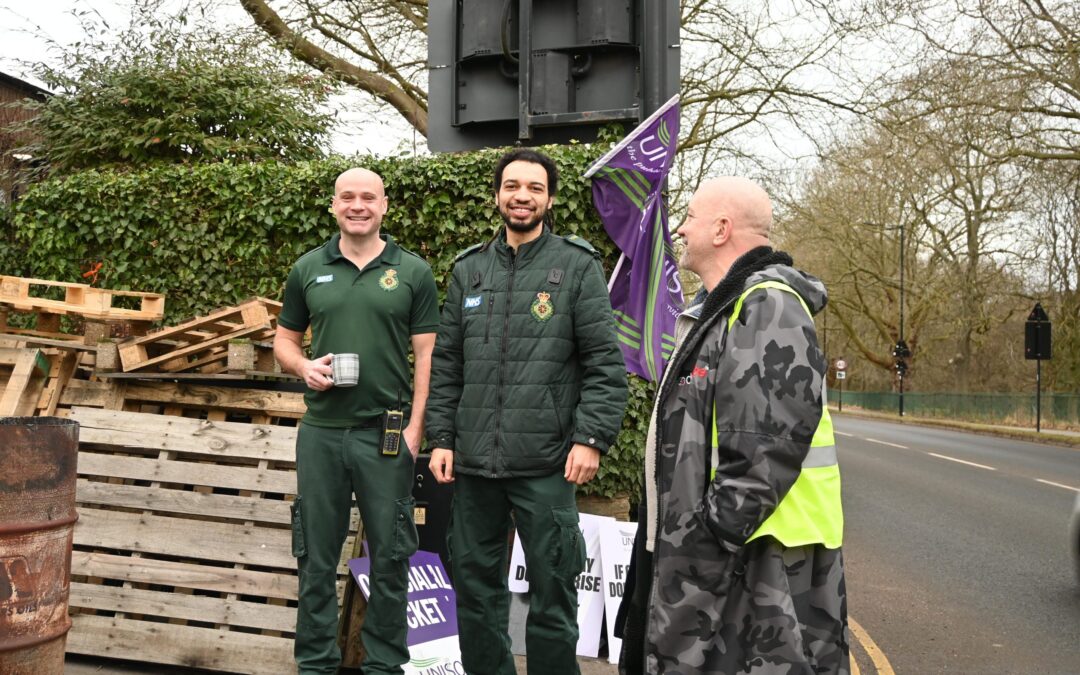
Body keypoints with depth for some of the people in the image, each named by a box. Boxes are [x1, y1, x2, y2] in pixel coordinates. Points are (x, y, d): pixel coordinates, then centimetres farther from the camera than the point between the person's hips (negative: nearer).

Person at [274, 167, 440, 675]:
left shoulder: (412, 272, 2)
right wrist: (304, 366, -7)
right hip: (321, 431, 2)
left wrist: (415, 429, -8)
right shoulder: (308, 269, 9)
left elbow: (427, 355, 0)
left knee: (389, 554, 6)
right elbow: (284, 341, 15)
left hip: (386, 432, -2)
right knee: (317, 554, 10)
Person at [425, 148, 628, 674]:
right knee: (475, 582, 15)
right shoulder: (469, 269, 11)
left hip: (546, 463, -4)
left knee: (551, 590, 4)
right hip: (473, 460, 4)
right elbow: (445, 364, 12)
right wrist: (441, 437, 6)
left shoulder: (578, 266, -1)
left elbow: (605, 362, -5)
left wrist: (592, 437, -12)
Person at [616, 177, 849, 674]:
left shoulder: (766, 307, -17)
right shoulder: (721, 309, 17)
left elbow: (769, 448, -26)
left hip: (756, 560, -10)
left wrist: (713, 537, -23)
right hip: (709, 556, 10)